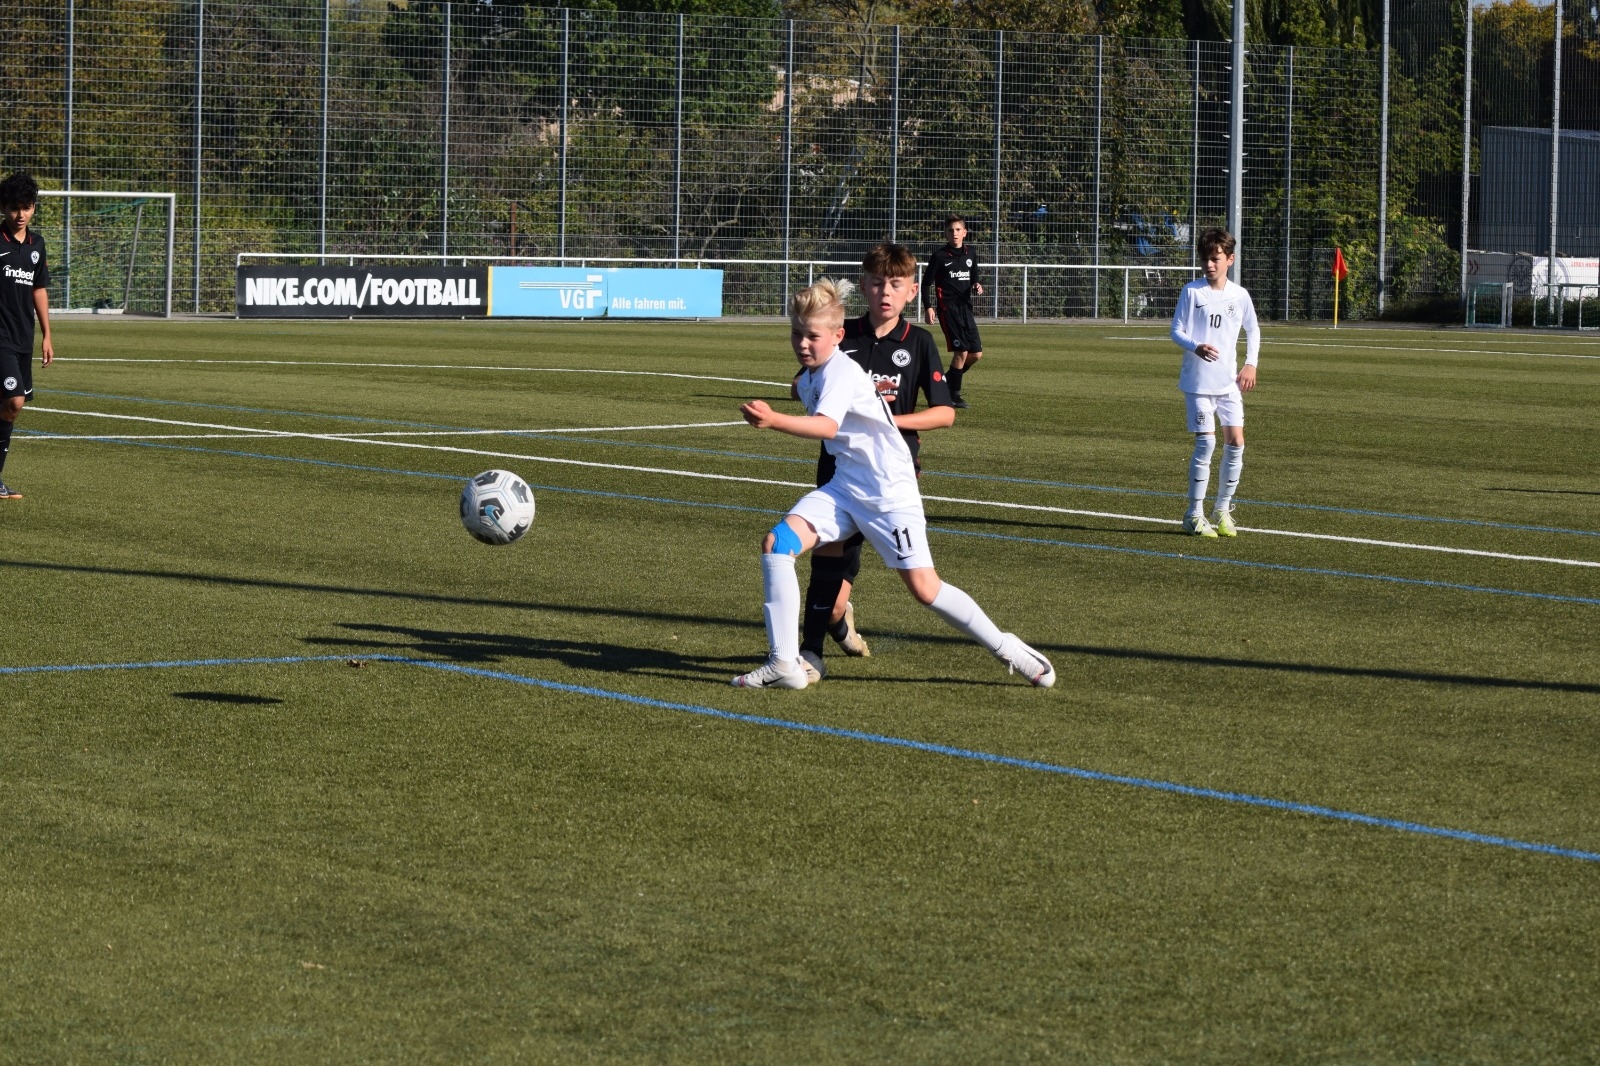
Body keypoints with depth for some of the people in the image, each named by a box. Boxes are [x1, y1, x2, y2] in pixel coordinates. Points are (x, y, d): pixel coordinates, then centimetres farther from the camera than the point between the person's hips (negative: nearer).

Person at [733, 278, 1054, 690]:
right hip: (844, 486, 8)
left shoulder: (841, 372, -19)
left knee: (923, 587, -8)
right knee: (775, 543, -12)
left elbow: (826, 426, -40)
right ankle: (784, 664, -11)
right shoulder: (807, 380, 9)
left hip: (889, 490, -8)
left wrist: (773, 420, -53)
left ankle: (1006, 648, 14)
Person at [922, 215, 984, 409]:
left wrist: (977, 285, -1)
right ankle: (953, 396, -2)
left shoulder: (970, 253, 11)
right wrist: (928, 307, -12)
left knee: (976, 354, 4)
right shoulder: (939, 256, -5)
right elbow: (926, 283, -2)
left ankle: (948, 382, 23)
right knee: (961, 352, -13)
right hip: (948, 308, -6)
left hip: (966, 307, 6)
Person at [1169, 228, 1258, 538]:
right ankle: (1195, 514, -2)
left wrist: (1251, 364, 8)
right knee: (1206, 442, -10)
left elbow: (1253, 330, 19)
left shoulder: (1239, 295, 4)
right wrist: (1196, 347, -24)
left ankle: (1223, 509, 13)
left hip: (1229, 382, 4)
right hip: (1198, 381, -4)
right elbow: (1176, 331, -4)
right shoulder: (1192, 292, -5)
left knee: (1235, 441, -2)